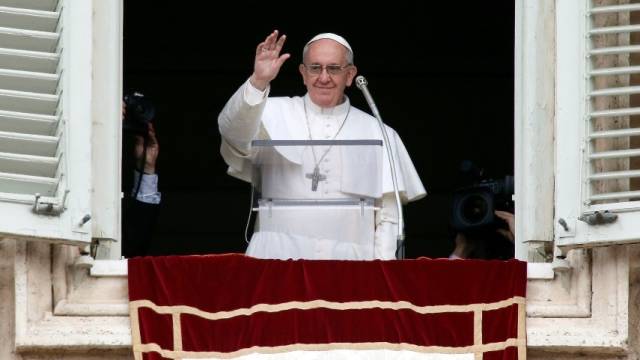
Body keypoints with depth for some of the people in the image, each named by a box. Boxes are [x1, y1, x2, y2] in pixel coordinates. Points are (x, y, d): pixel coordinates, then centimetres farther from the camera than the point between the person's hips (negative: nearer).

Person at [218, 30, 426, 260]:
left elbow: (388, 217, 9)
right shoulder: (276, 114, 11)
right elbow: (235, 133, -9)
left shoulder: (378, 134, 12)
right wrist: (258, 82, -23)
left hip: (347, 260, 1)